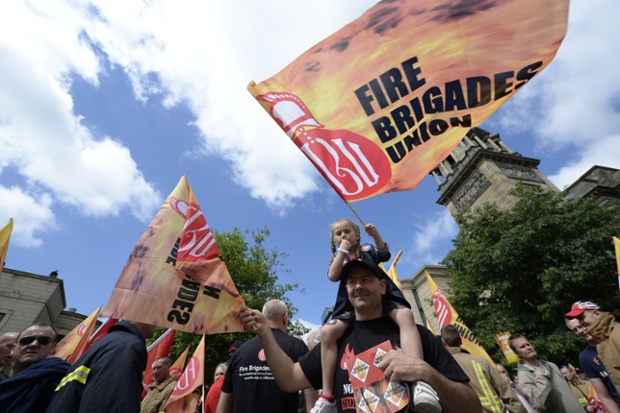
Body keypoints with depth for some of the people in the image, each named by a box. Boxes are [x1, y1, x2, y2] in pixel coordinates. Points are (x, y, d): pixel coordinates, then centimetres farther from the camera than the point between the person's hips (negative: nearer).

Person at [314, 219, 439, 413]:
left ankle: (419, 380, -41)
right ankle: (327, 396, -16)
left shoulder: (367, 249, 19)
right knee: (327, 332, -23)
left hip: (382, 296, 0)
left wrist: (375, 235, -18)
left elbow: (384, 254, -2)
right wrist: (342, 250, -3)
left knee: (405, 315, -32)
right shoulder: (337, 258, 19)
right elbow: (333, 276, -3)